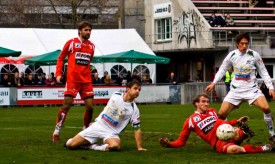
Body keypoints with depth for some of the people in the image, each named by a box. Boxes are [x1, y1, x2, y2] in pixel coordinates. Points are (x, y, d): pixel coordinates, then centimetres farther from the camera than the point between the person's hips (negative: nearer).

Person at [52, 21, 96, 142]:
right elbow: (61, 58, 6)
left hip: (86, 81, 4)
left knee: (90, 107, 0)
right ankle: (56, 132, 2)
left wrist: (88, 75, 15)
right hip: (72, 80, -4)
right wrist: (58, 74, -3)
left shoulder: (91, 46, 12)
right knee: (66, 105, -8)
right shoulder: (71, 43, 0)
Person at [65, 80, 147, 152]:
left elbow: (137, 128, -6)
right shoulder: (115, 95, 0)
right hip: (98, 125, 1)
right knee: (70, 144, -12)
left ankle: (92, 147, -16)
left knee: (115, 145, -40)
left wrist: (139, 147, -11)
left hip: (111, 132, -1)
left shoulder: (134, 109, -8)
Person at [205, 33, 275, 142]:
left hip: (252, 88, -2)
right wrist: (213, 83, 5)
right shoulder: (232, 55, -4)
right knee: (221, 114, -5)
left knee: (266, 108, -24)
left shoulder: (254, 55, -7)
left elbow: (263, 72, 3)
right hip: (236, 90, 2)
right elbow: (222, 69, 12)